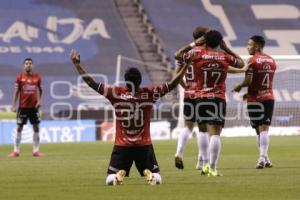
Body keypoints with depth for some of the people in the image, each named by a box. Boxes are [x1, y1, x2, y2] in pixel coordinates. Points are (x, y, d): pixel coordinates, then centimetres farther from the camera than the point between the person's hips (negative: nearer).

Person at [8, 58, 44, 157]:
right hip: (23, 106, -2)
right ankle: (16, 150, 5)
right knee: (19, 128, 1)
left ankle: (36, 150, 11)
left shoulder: (37, 77, 3)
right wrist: (13, 105, -5)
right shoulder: (20, 77, -2)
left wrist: (40, 101, -5)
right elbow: (16, 92, 0)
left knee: (36, 127, 4)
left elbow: (40, 90, 11)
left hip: (34, 106, 2)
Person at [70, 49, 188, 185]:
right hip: (144, 145, 0)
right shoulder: (149, 93, -6)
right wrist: (185, 67, 7)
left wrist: (77, 64, 1)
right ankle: (149, 174, -23)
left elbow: (92, 84, -5)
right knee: (156, 178, 11)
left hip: (121, 145, 0)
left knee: (110, 179, 8)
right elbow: (172, 85, 0)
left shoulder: (116, 93, -7)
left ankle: (119, 174, -26)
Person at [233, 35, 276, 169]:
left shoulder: (252, 61, -11)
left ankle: (264, 158, 3)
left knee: (259, 130, 4)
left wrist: (239, 86, 2)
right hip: (269, 97, 4)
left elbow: (248, 81, -18)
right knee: (265, 129, 0)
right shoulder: (271, 61, 10)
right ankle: (263, 157, -10)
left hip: (255, 99, -4)